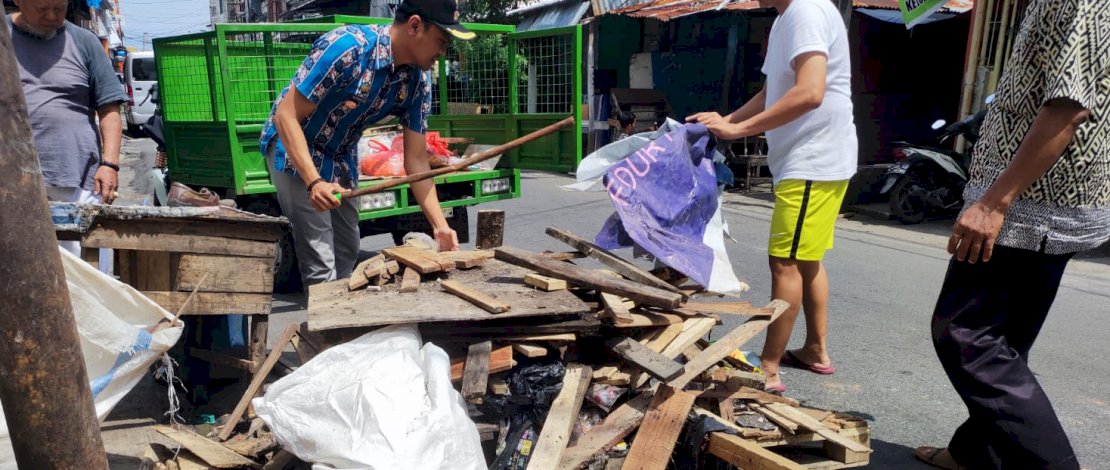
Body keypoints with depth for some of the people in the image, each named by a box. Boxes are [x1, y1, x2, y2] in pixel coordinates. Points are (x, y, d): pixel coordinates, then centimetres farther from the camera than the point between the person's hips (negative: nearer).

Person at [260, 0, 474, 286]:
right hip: (294, 148, -7)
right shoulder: (347, 47, -32)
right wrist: (314, 182, -39)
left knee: (348, 252, 16)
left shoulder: (419, 82, -11)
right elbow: (286, 115, -28)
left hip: (342, 157, 7)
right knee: (321, 265, -12)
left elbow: (416, 160, -7)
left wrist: (440, 226, -14)